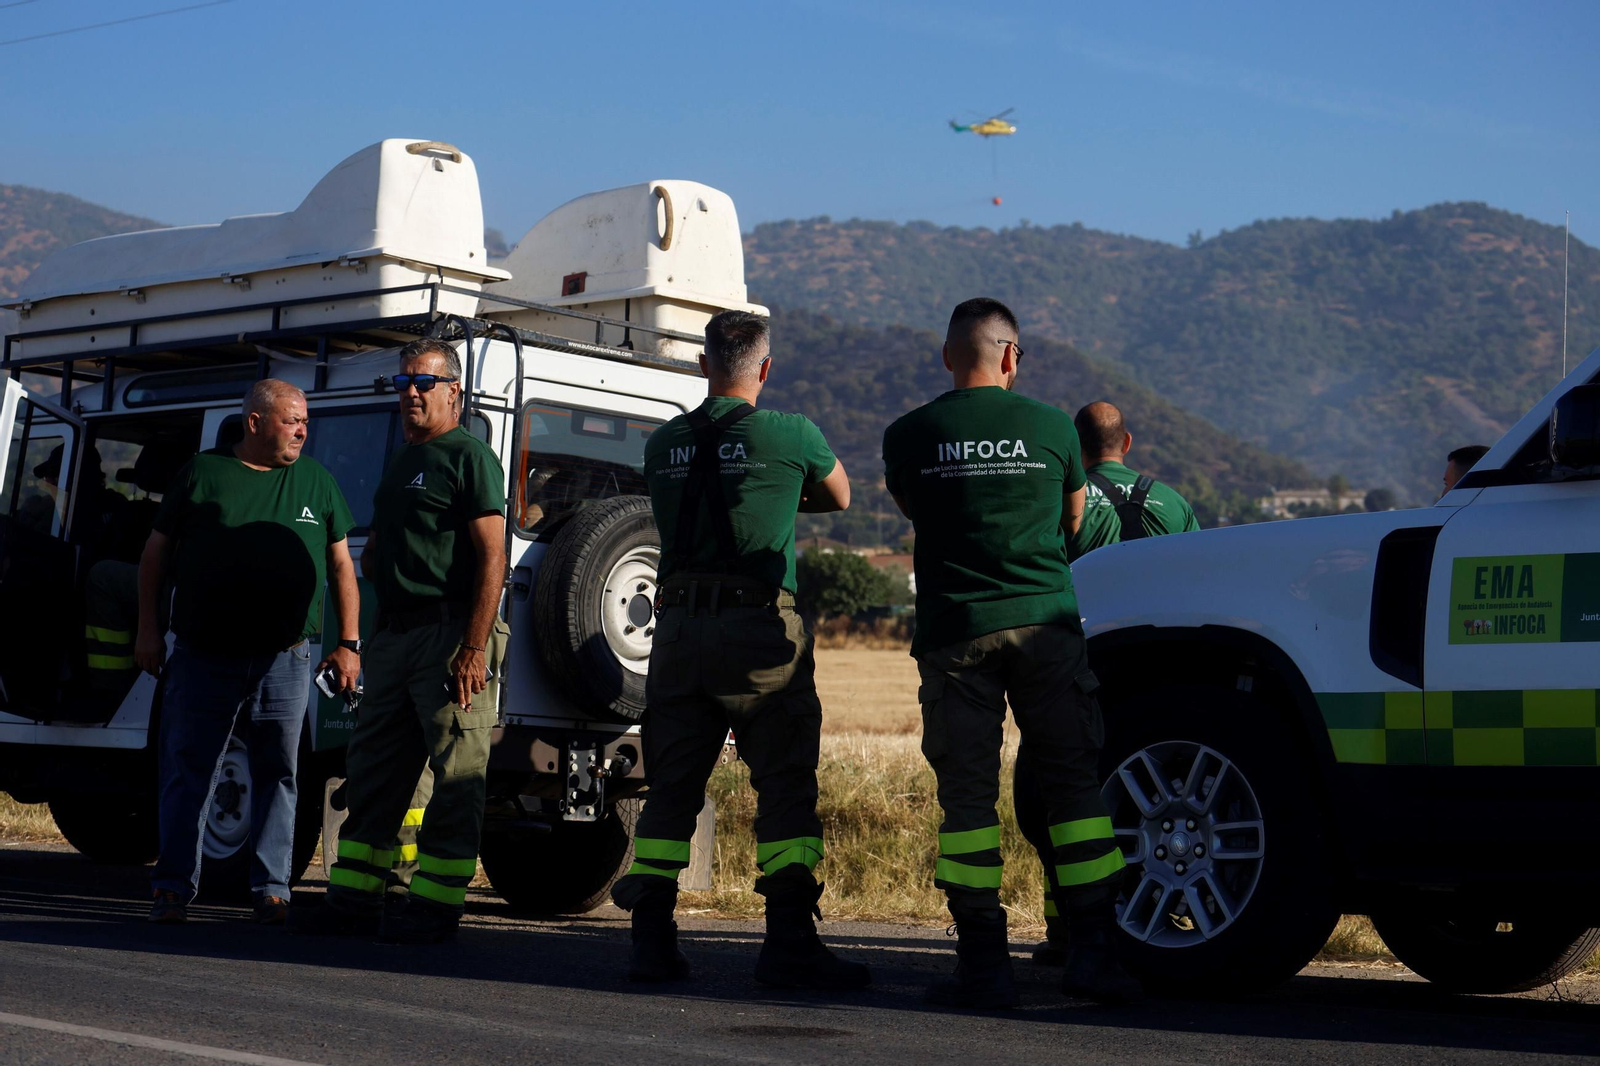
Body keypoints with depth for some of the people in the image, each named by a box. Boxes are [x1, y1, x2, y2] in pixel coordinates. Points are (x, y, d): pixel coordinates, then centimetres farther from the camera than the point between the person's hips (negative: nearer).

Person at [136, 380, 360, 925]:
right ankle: (173, 887, 6)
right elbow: (156, 552, 9)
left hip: (284, 662, 2)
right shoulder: (202, 473, 5)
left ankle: (272, 888, 11)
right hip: (203, 657, -1)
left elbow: (341, 566, 12)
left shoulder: (316, 481, 11)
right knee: (188, 772, 0)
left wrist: (348, 644, 5)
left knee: (277, 774, 4)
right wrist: (148, 630, 3)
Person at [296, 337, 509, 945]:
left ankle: (435, 906, -3)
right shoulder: (401, 461, 22)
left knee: (455, 775, -5)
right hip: (394, 635, 9)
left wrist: (474, 649, -20)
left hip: (450, 633, -9)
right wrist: (378, 563, 10)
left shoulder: (468, 457, -5)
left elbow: (492, 557, -13)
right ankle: (355, 898, 17)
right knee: (372, 770, 11)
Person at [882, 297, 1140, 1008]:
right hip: (1045, 624, 0)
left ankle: (984, 963, 2)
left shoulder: (908, 437, 2)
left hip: (953, 630, 0)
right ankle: (1093, 951, 2)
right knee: (1074, 784, 5)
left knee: (967, 796, 3)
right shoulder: (1051, 428, 3)